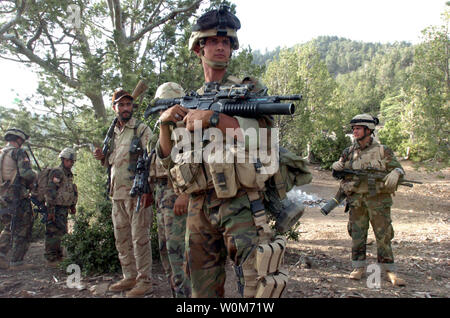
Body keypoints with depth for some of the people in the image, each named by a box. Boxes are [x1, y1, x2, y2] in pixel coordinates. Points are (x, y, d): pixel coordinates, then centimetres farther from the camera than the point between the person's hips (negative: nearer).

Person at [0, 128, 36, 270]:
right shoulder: (18, 152, -8)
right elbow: (27, 173, -19)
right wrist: (31, 182, 0)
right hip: (17, 197, -8)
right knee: (22, 231, 2)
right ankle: (16, 262, 5)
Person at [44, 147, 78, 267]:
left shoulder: (69, 174, 17)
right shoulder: (57, 172, -12)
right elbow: (50, 192, -18)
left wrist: (73, 206, 23)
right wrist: (50, 210, -22)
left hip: (64, 209, 9)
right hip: (56, 208, -9)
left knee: (61, 232, 14)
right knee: (54, 233, -8)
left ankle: (58, 256, 24)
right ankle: (51, 258, -3)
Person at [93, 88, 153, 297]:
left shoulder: (142, 129, -3)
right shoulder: (114, 133, 18)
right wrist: (102, 158, 4)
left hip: (137, 193, -7)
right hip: (117, 194, 8)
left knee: (139, 237, -4)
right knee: (122, 239, 13)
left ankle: (144, 281, 5)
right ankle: (129, 277, 24)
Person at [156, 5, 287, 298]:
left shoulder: (247, 87, 5)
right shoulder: (189, 102, 16)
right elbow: (169, 160, 14)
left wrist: (213, 117, -19)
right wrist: (165, 123, -3)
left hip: (239, 204, -4)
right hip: (199, 207, 5)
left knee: (258, 285, -18)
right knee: (204, 289, 14)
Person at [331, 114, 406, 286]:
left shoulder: (382, 151, 1)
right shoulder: (349, 152, 8)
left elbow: (398, 168, 4)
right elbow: (338, 169, 15)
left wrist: (395, 173, -19)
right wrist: (337, 167, -8)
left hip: (378, 200, -2)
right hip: (356, 201, 2)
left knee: (384, 236, 3)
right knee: (357, 234, 6)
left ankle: (389, 270, 13)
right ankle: (359, 267, 18)